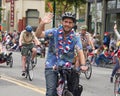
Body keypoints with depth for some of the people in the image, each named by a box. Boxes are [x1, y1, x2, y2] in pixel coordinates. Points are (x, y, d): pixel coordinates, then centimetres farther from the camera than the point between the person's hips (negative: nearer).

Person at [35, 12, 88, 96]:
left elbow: (80, 52, -14)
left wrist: (83, 65, -32)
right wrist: (42, 23, -35)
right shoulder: (54, 32, -4)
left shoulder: (75, 38, -2)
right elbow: (39, 34, -16)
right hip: (52, 67, -1)